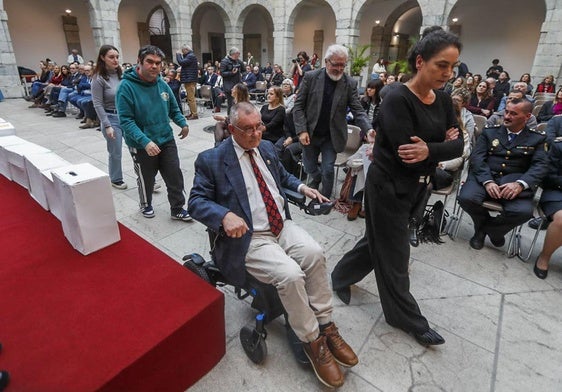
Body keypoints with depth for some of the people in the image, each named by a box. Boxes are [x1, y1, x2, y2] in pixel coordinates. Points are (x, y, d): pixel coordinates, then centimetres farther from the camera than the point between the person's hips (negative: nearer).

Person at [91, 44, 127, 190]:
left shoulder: (121, 74, 5)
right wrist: (107, 125, -16)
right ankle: (116, 180, 26)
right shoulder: (98, 78, -10)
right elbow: (98, 104, -11)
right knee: (115, 153, 6)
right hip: (111, 118, -4)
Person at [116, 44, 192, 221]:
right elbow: (126, 121, -20)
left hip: (167, 140, 4)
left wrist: (183, 123, -7)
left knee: (175, 176, 7)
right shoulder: (127, 86, -15)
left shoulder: (162, 84, 1)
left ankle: (177, 209, 24)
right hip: (141, 146, -4)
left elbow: (173, 109, 13)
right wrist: (145, 141, -32)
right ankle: (146, 205, 42)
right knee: (146, 179, 15)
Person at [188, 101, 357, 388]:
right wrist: (225, 215, -27)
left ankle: (325, 326, -3)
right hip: (248, 238, -5)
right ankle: (312, 341, -2)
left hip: (282, 226, 6)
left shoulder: (267, 148, 12)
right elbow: (196, 202, -8)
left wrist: (302, 187, 8)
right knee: (290, 275, -27)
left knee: (315, 253, -22)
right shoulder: (211, 159, -6)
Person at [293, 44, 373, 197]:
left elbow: (358, 110, -8)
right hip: (310, 134, 1)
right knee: (310, 168, 14)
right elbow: (298, 106, -5)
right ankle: (318, 178, 48)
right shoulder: (310, 77, -7)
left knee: (328, 170, 1)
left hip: (332, 136, 0)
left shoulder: (350, 83, -5)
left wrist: (369, 130, -26)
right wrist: (302, 130, -14)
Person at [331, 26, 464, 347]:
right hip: (388, 185, -8)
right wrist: (443, 147, -14)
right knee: (394, 253, 7)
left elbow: (458, 145, -2)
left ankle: (342, 276, 43)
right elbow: (406, 157, -27)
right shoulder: (398, 100, -20)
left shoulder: (444, 100, 5)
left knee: (380, 240, 20)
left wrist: (429, 150, -20)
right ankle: (408, 318, 26)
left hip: (416, 186, 8)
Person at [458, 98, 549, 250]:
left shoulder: (537, 139, 14)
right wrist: (487, 182, -18)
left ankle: (486, 229, 2)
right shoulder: (489, 132, 14)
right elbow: (477, 158, 0)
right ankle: (485, 223, 6)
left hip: (514, 181, 0)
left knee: (524, 211, -30)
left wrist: (520, 184, -21)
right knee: (466, 198, -31)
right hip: (485, 177, 0)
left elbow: (539, 166, 1)